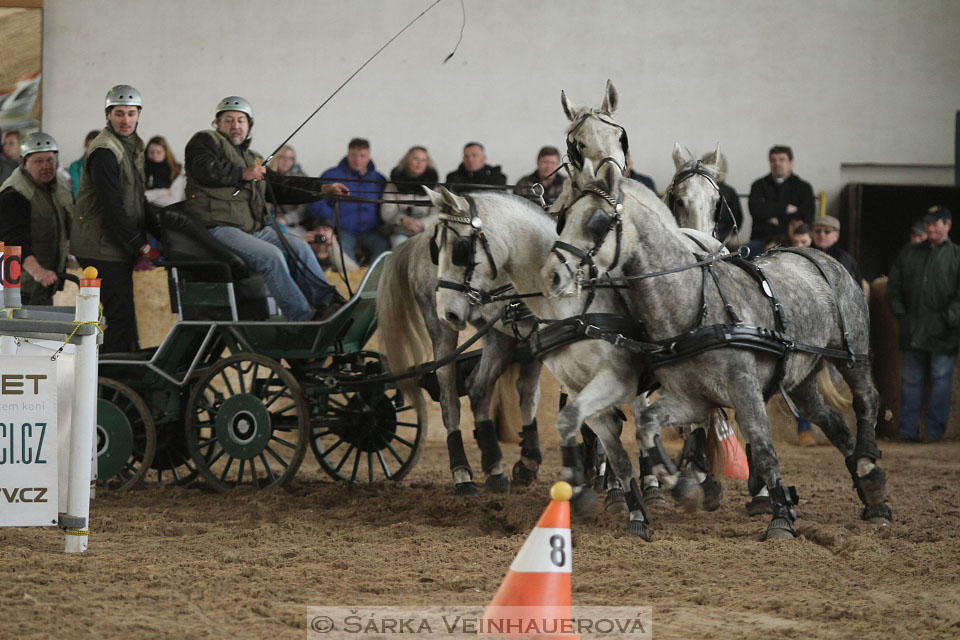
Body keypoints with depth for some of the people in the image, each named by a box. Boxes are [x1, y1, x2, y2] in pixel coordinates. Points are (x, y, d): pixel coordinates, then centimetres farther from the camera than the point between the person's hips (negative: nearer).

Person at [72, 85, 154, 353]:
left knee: (120, 315, 12)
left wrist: (144, 239, 10)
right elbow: (112, 206, -20)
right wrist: (140, 245, -19)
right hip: (102, 247, -9)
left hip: (121, 247, 9)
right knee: (121, 317, -12)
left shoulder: (134, 145, 15)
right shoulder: (104, 151, -16)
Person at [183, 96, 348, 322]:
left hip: (253, 229, 8)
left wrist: (322, 189, 17)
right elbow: (205, 169, -16)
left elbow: (280, 186, 26)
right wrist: (242, 174, -12)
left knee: (298, 247, -8)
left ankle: (329, 303, -11)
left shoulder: (250, 158, 28)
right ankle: (304, 319, -27)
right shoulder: (205, 141, 5)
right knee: (271, 255, -25)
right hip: (219, 229, -8)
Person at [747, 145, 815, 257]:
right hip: (762, 238, 1)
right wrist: (786, 209, -2)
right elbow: (755, 209, -4)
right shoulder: (759, 185, 16)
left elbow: (806, 218, 0)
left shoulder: (803, 187, 11)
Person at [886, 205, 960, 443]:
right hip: (913, 331, 4)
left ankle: (934, 429, 3)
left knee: (940, 379, -3)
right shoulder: (909, 253, 13)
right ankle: (908, 430, 11)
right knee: (910, 379, 6)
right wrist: (899, 312, 5)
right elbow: (893, 287, 16)